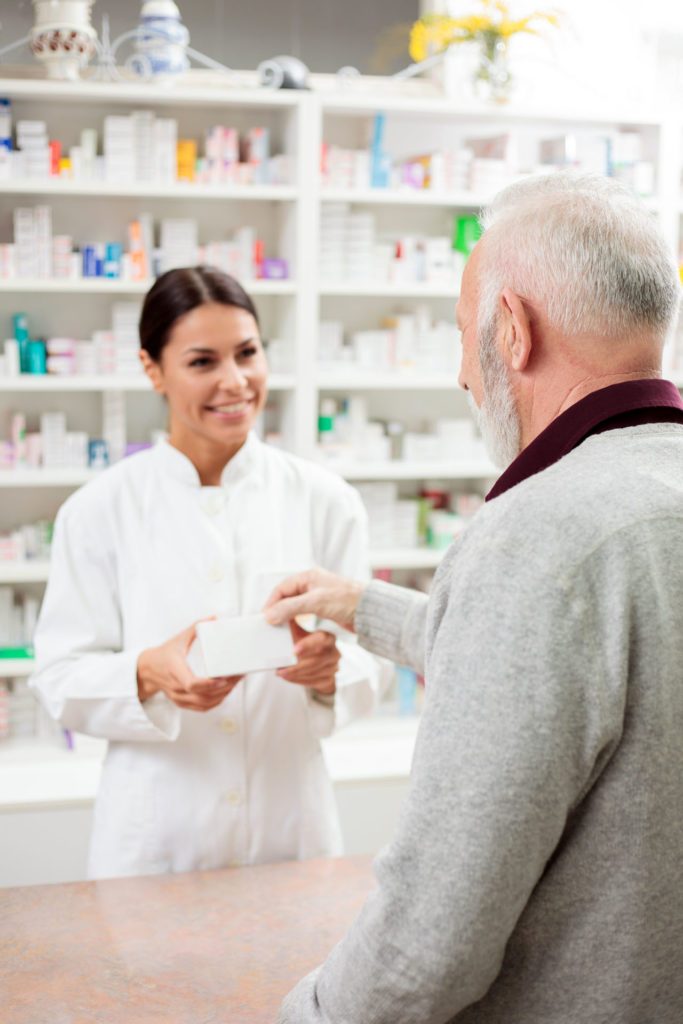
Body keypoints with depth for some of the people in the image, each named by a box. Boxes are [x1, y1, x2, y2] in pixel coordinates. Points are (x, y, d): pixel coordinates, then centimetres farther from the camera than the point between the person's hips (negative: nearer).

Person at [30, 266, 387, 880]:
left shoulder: (325, 502, -1)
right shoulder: (101, 510, -4)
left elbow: (371, 666, 1)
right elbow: (61, 679, -5)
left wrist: (329, 671, -22)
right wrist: (150, 674, -24)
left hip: (291, 828, 1)